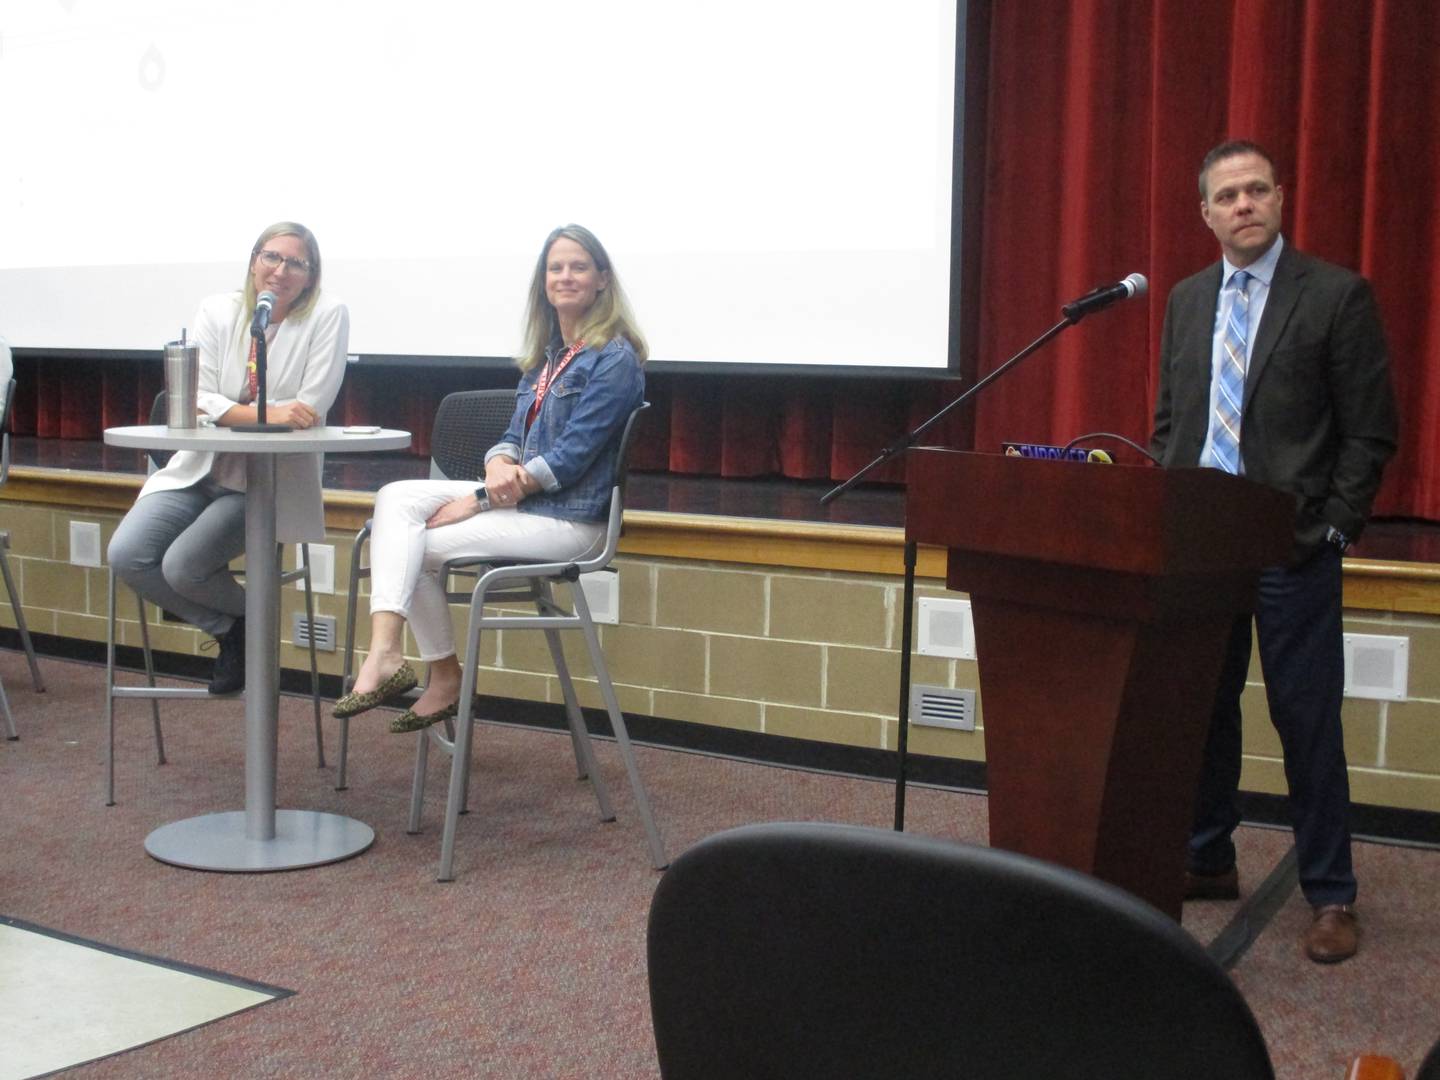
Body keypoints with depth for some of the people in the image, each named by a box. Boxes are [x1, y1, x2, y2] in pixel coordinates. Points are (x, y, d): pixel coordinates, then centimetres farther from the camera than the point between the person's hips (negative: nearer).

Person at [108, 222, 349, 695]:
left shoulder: (328, 315, -7)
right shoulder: (217, 311, 2)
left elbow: (310, 411, -13)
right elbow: (197, 401, -9)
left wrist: (233, 412, -14)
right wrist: (268, 413, -24)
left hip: (271, 481, -5)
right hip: (202, 467, 5)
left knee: (182, 566, -23)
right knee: (126, 555, -14)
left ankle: (248, 613, 12)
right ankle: (233, 626, 8)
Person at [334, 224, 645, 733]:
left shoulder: (614, 359, -11)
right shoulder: (545, 354, 16)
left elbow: (570, 457, -17)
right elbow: (515, 436, 13)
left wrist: (477, 500, -16)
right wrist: (499, 466, -14)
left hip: (569, 518, -8)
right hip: (519, 498, 8)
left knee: (416, 546, -13)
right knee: (396, 499, -11)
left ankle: (444, 676, 7)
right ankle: (384, 653, -27)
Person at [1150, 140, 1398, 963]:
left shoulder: (1337, 295, -4)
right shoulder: (1187, 300, 12)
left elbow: (1371, 431, -5)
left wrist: (1334, 528, -10)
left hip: (1294, 548, -5)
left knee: (1308, 722, 0)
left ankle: (1331, 896, 12)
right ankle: (1209, 861, 28)